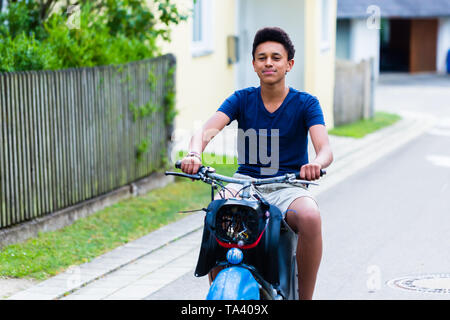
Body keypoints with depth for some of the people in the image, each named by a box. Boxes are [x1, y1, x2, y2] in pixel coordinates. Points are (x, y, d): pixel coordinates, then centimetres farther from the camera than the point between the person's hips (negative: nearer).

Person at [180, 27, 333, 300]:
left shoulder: (306, 103, 0)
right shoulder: (242, 99, 5)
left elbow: (325, 149, -15)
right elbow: (208, 130, -11)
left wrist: (317, 163, -41)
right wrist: (194, 154, -35)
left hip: (288, 186, -1)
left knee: (311, 217, -34)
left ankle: (305, 296, -18)